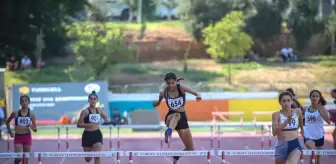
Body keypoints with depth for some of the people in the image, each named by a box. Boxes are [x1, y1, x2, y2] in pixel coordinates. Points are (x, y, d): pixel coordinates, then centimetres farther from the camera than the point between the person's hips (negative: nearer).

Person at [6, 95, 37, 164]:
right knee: (18, 157, -14)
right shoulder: (15, 113, -4)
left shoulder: (31, 114, -1)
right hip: (18, 137, -2)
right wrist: (10, 132, 5)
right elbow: (7, 122, 14)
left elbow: (35, 130, 3)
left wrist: (32, 126, -18)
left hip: (27, 137, 2)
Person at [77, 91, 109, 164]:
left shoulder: (99, 110, 6)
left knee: (97, 157, -16)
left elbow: (106, 117, 25)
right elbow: (78, 124, -8)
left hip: (97, 134, 2)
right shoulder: (85, 111, -7)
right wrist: (88, 125, -22)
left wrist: (106, 120, 3)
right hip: (87, 135, -2)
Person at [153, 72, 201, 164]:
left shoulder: (181, 88, -12)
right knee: (176, 115, -43)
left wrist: (198, 95, -54)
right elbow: (158, 103, 13)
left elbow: (194, 92, -32)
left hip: (182, 118, 2)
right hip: (170, 118, -2)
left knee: (190, 149, 5)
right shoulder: (163, 93, -7)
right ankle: (169, 132, -71)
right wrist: (156, 103, -10)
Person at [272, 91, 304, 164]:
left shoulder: (297, 112, 1)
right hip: (281, 146, 0)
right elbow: (274, 132, -21)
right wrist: (287, 121, -30)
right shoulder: (276, 114, -8)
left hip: (295, 144, 0)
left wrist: (302, 130, 43)